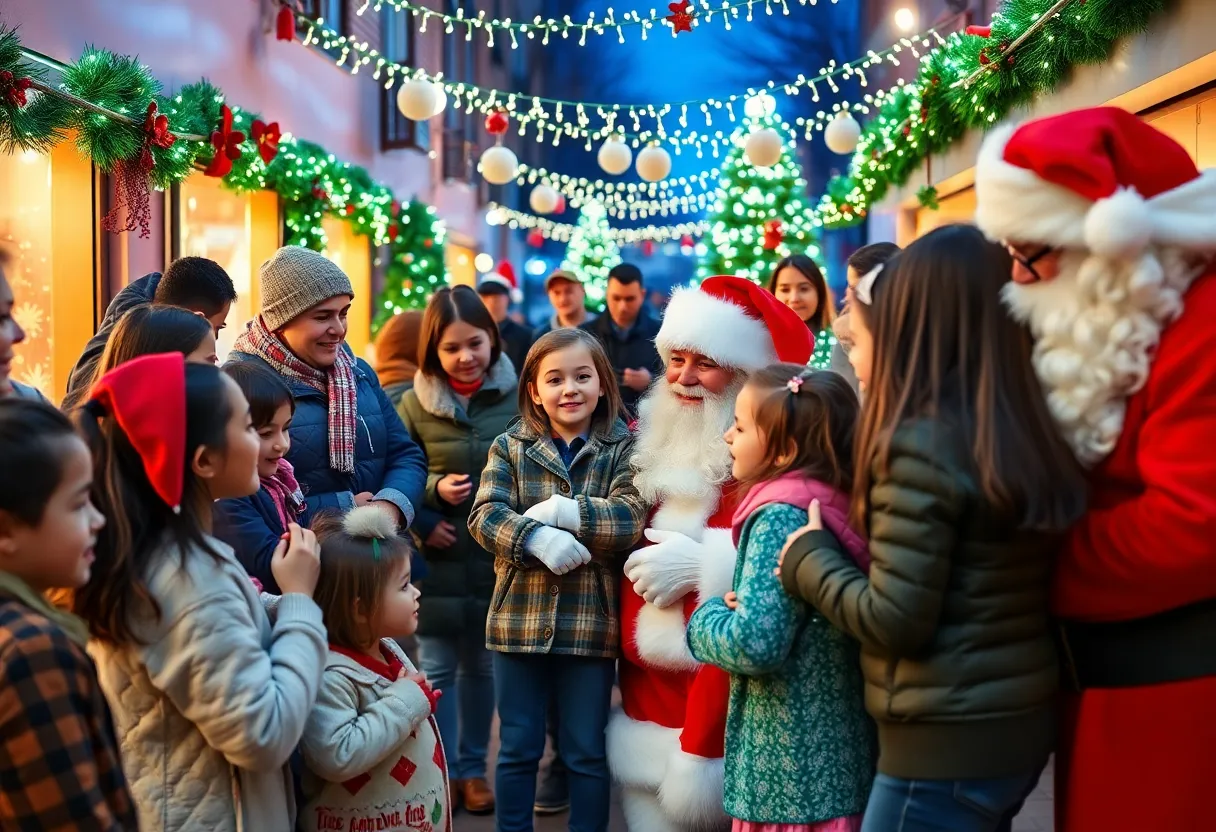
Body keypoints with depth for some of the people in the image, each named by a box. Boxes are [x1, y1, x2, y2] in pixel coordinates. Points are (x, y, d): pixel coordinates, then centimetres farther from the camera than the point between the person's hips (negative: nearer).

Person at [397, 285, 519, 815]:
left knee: (481, 668, 15)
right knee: (436, 669, 7)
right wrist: (432, 490, -15)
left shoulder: (517, 395, -7)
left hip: (499, 559, 0)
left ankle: (472, 768, 31)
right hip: (437, 561, 0)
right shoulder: (415, 403, -3)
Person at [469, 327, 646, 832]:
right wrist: (536, 537, -27)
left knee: (587, 753, 12)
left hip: (591, 622, -1)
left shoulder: (624, 449, -1)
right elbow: (484, 516, -9)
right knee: (517, 749, 14)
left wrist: (559, 511, -18)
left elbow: (633, 520, -15)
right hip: (520, 619, 1)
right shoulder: (510, 447, 3)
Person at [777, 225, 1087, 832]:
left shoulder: (920, 446, -19)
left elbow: (896, 621, -20)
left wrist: (807, 559, -4)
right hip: (1019, 726, 8)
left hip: (947, 742, -8)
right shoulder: (1023, 433, 5)